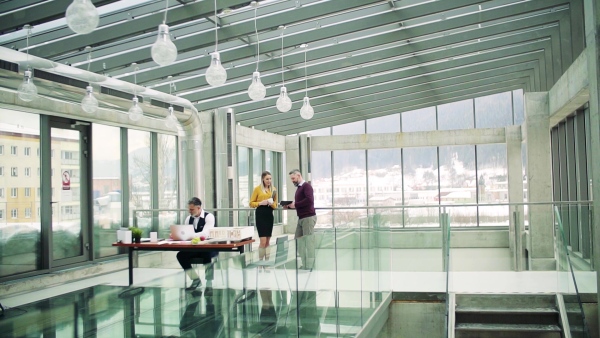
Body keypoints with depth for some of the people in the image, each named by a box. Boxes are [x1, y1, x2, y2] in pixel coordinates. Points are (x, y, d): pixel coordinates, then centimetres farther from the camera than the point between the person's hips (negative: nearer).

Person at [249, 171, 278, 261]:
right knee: (263, 241, -10)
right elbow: (251, 203, 0)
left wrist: (272, 203, -7)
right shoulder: (257, 189, -1)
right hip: (260, 214, -5)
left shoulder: (273, 189, 11)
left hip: (270, 215, 5)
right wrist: (261, 203, -15)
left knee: (268, 241, 10)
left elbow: (275, 205, 15)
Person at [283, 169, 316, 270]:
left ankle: (310, 266, 1)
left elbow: (309, 200, -23)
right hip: (301, 218, 9)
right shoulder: (299, 188, 18)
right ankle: (305, 264, 15)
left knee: (308, 242, -5)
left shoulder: (306, 186, -8)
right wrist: (289, 206, 4)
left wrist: (295, 204, -18)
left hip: (308, 217, -9)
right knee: (298, 241, 8)